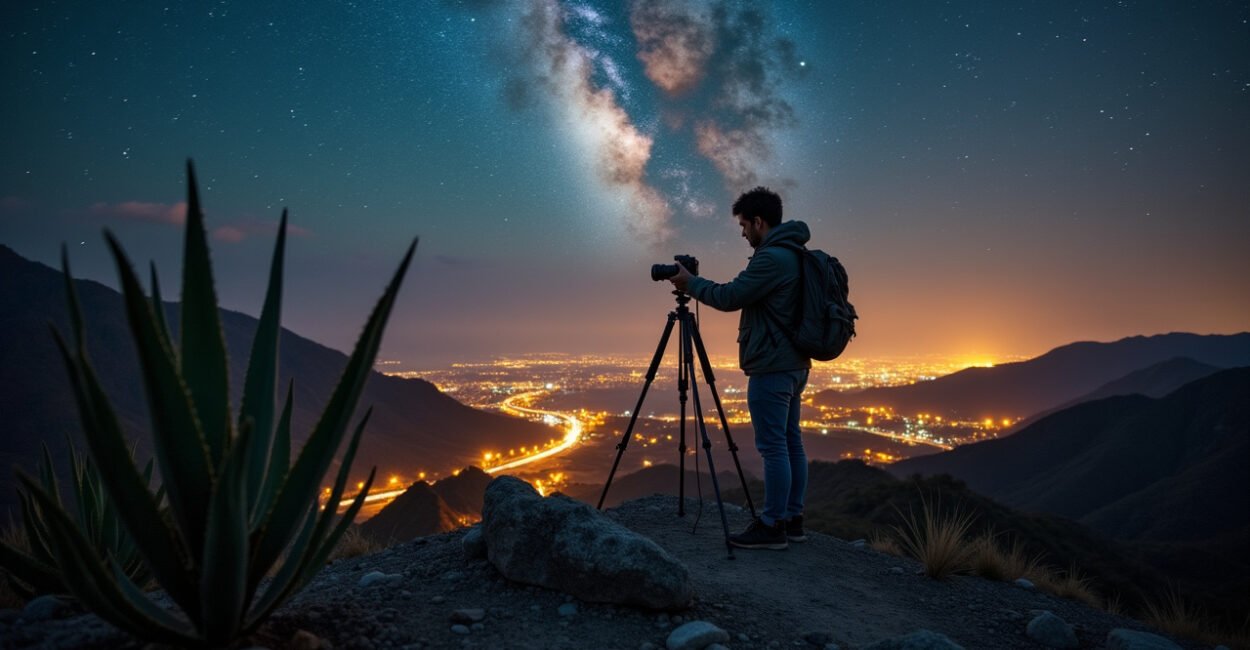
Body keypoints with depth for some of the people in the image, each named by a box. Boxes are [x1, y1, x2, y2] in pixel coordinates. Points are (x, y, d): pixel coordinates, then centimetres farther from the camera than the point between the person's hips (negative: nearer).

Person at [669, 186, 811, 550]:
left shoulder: (772, 257, -17)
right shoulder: (794, 255, 16)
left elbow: (730, 298, -15)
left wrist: (689, 282, -2)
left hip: (771, 367, -10)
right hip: (794, 365, 10)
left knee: (773, 446, -6)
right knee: (790, 442, 12)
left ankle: (772, 526, 0)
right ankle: (792, 520, 18)